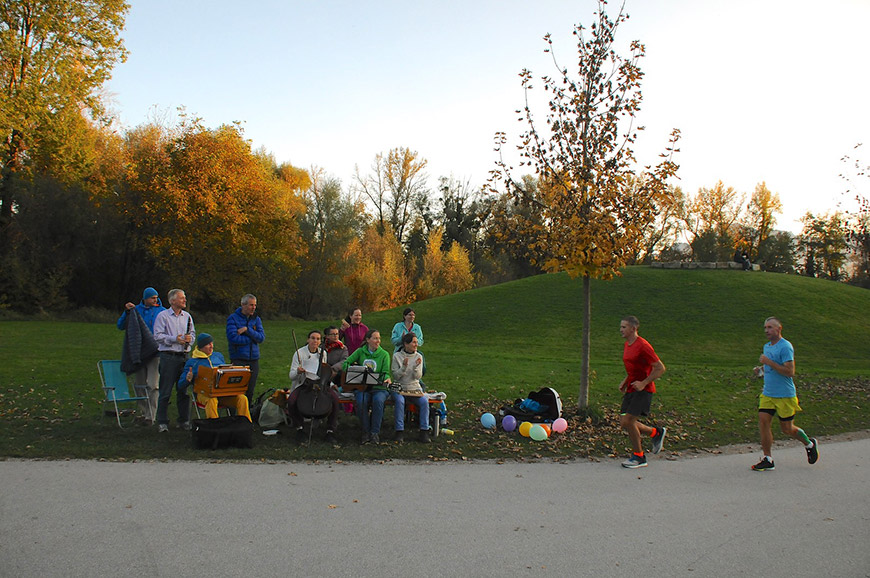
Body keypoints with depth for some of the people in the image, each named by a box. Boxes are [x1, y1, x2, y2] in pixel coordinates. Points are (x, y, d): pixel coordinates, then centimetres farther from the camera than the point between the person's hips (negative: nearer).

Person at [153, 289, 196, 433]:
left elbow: (193, 334, 18)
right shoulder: (163, 316, -1)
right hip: (168, 356, -5)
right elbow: (158, 335, -8)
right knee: (165, 391, -2)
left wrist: (189, 338, -5)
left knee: (184, 390, 8)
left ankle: (184, 421, 16)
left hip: (184, 356, 5)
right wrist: (174, 339, -18)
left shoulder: (187, 316, 14)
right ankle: (162, 422, 6)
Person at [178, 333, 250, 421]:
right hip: (204, 393, -3)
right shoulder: (192, 362, 11)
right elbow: (181, 385, 10)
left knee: (242, 398, -25)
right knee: (211, 400, -40)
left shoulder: (218, 356, 23)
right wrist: (187, 379, -13)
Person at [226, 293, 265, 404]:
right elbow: (233, 338, -14)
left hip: (254, 359, 4)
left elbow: (262, 337, 0)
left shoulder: (256, 319, 12)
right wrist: (253, 338, -6)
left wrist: (247, 330, -12)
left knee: (251, 390, 5)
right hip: (238, 359, -4)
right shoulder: (233, 318, -1)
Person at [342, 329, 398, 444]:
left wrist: (387, 379, -25)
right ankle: (366, 432, -11)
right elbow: (346, 363, 5)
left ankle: (375, 432, -17)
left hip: (379, 387, -1)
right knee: (361, 401, -31)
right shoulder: (360, 351, 8)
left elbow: (386, 372, -2)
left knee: (378, 400, -33)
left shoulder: (384, 354, 5)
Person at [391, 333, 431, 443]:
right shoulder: (397, 356, 0)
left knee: (424, 401, -27)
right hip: (400, 388, -2)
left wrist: (416, 367, -19)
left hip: (415, 388, 2)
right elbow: (395, 376, -5)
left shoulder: (418, 357, 6)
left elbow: (418, 377, -1)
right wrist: (404, 367, -20)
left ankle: (424, 430, -20)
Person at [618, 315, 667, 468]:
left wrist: (643, 383, -21)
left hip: (643, 389, -9)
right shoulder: (627, 345, 11)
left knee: (628, 421, -14)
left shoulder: (643, 346, -16)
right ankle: (656, 432, 24)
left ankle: (639, 457, 4)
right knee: (624, 423, 3)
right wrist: (625, 382, 12)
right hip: (631, 389, 9)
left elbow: (660, 368, -16)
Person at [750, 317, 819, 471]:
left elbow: (790, 372, -21)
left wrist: (769, 362, -23)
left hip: (785, 395, -7)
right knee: (763, 422, -6)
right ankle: (767, 460, 0)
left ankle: (809, 443, 34)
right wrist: (761, 369, 7)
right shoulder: (767, 346, 12)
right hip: (768, 394, 7)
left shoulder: (785, 347, -14)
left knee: (787, 429, 5)